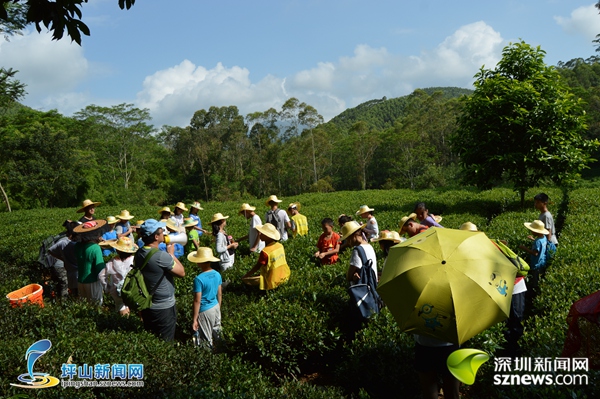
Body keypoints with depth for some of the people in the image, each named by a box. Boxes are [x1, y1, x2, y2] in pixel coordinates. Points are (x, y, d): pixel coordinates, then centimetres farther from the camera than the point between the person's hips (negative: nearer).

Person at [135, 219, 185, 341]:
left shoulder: (139, 253, -3)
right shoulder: (162, 256, -28)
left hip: (146, 306, 8)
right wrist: (171, 253, -7)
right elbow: (182, 272, -15)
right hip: (164, 307, -7)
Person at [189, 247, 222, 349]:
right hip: (216, 307, 6)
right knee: (216, 332, 23)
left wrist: (194, 319, -12)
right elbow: (220, 294, 6)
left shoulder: (199, 279, -25)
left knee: (207, 341, 10)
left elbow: (197, 301, -20)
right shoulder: (217, 275, -6)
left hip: (205, 311, -6)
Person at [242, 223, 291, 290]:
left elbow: (257, 267, -15)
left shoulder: (265, 252, -25)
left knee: (245, 279, 1)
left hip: (273, 281, -8)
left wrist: (245, 276, -1)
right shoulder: (280, 246, -4)